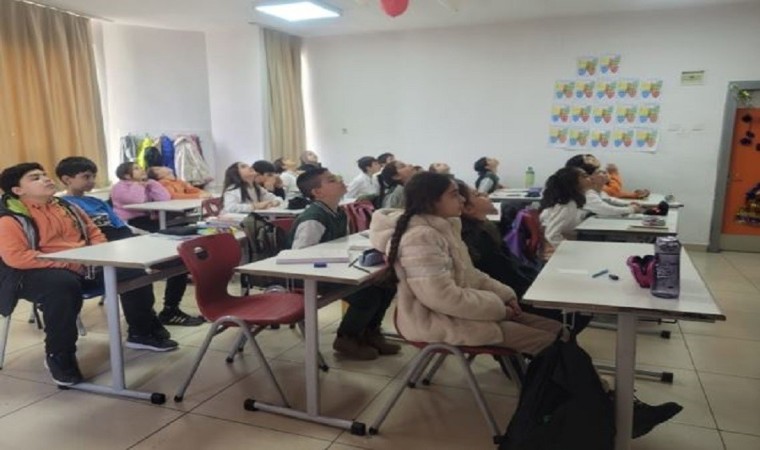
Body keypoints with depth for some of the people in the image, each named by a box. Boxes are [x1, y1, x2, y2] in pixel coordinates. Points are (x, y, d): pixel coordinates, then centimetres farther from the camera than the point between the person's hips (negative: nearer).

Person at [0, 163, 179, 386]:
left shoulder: (66, 206, 15)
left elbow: (94, 232, 20)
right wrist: (68, 263, -22)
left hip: (85, 266, 7)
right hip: (39, 273, -6)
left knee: (134, 272, -7)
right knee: (64, 285, -41)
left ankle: (141, 333, 10)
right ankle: (59, 355, -22)